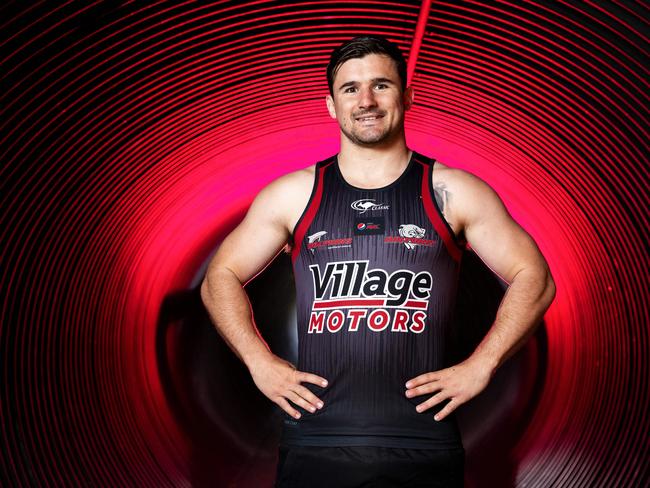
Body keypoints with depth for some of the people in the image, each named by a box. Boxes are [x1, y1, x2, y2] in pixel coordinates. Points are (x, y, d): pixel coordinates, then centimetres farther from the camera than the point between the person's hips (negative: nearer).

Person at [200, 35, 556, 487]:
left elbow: (534, 279, 5)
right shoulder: (293, 195, 6)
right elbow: (221, 277, 13)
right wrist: (261, 362, 1)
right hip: (314, 445, 1)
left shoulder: (453, 193, 2)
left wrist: (479, 367, -4)